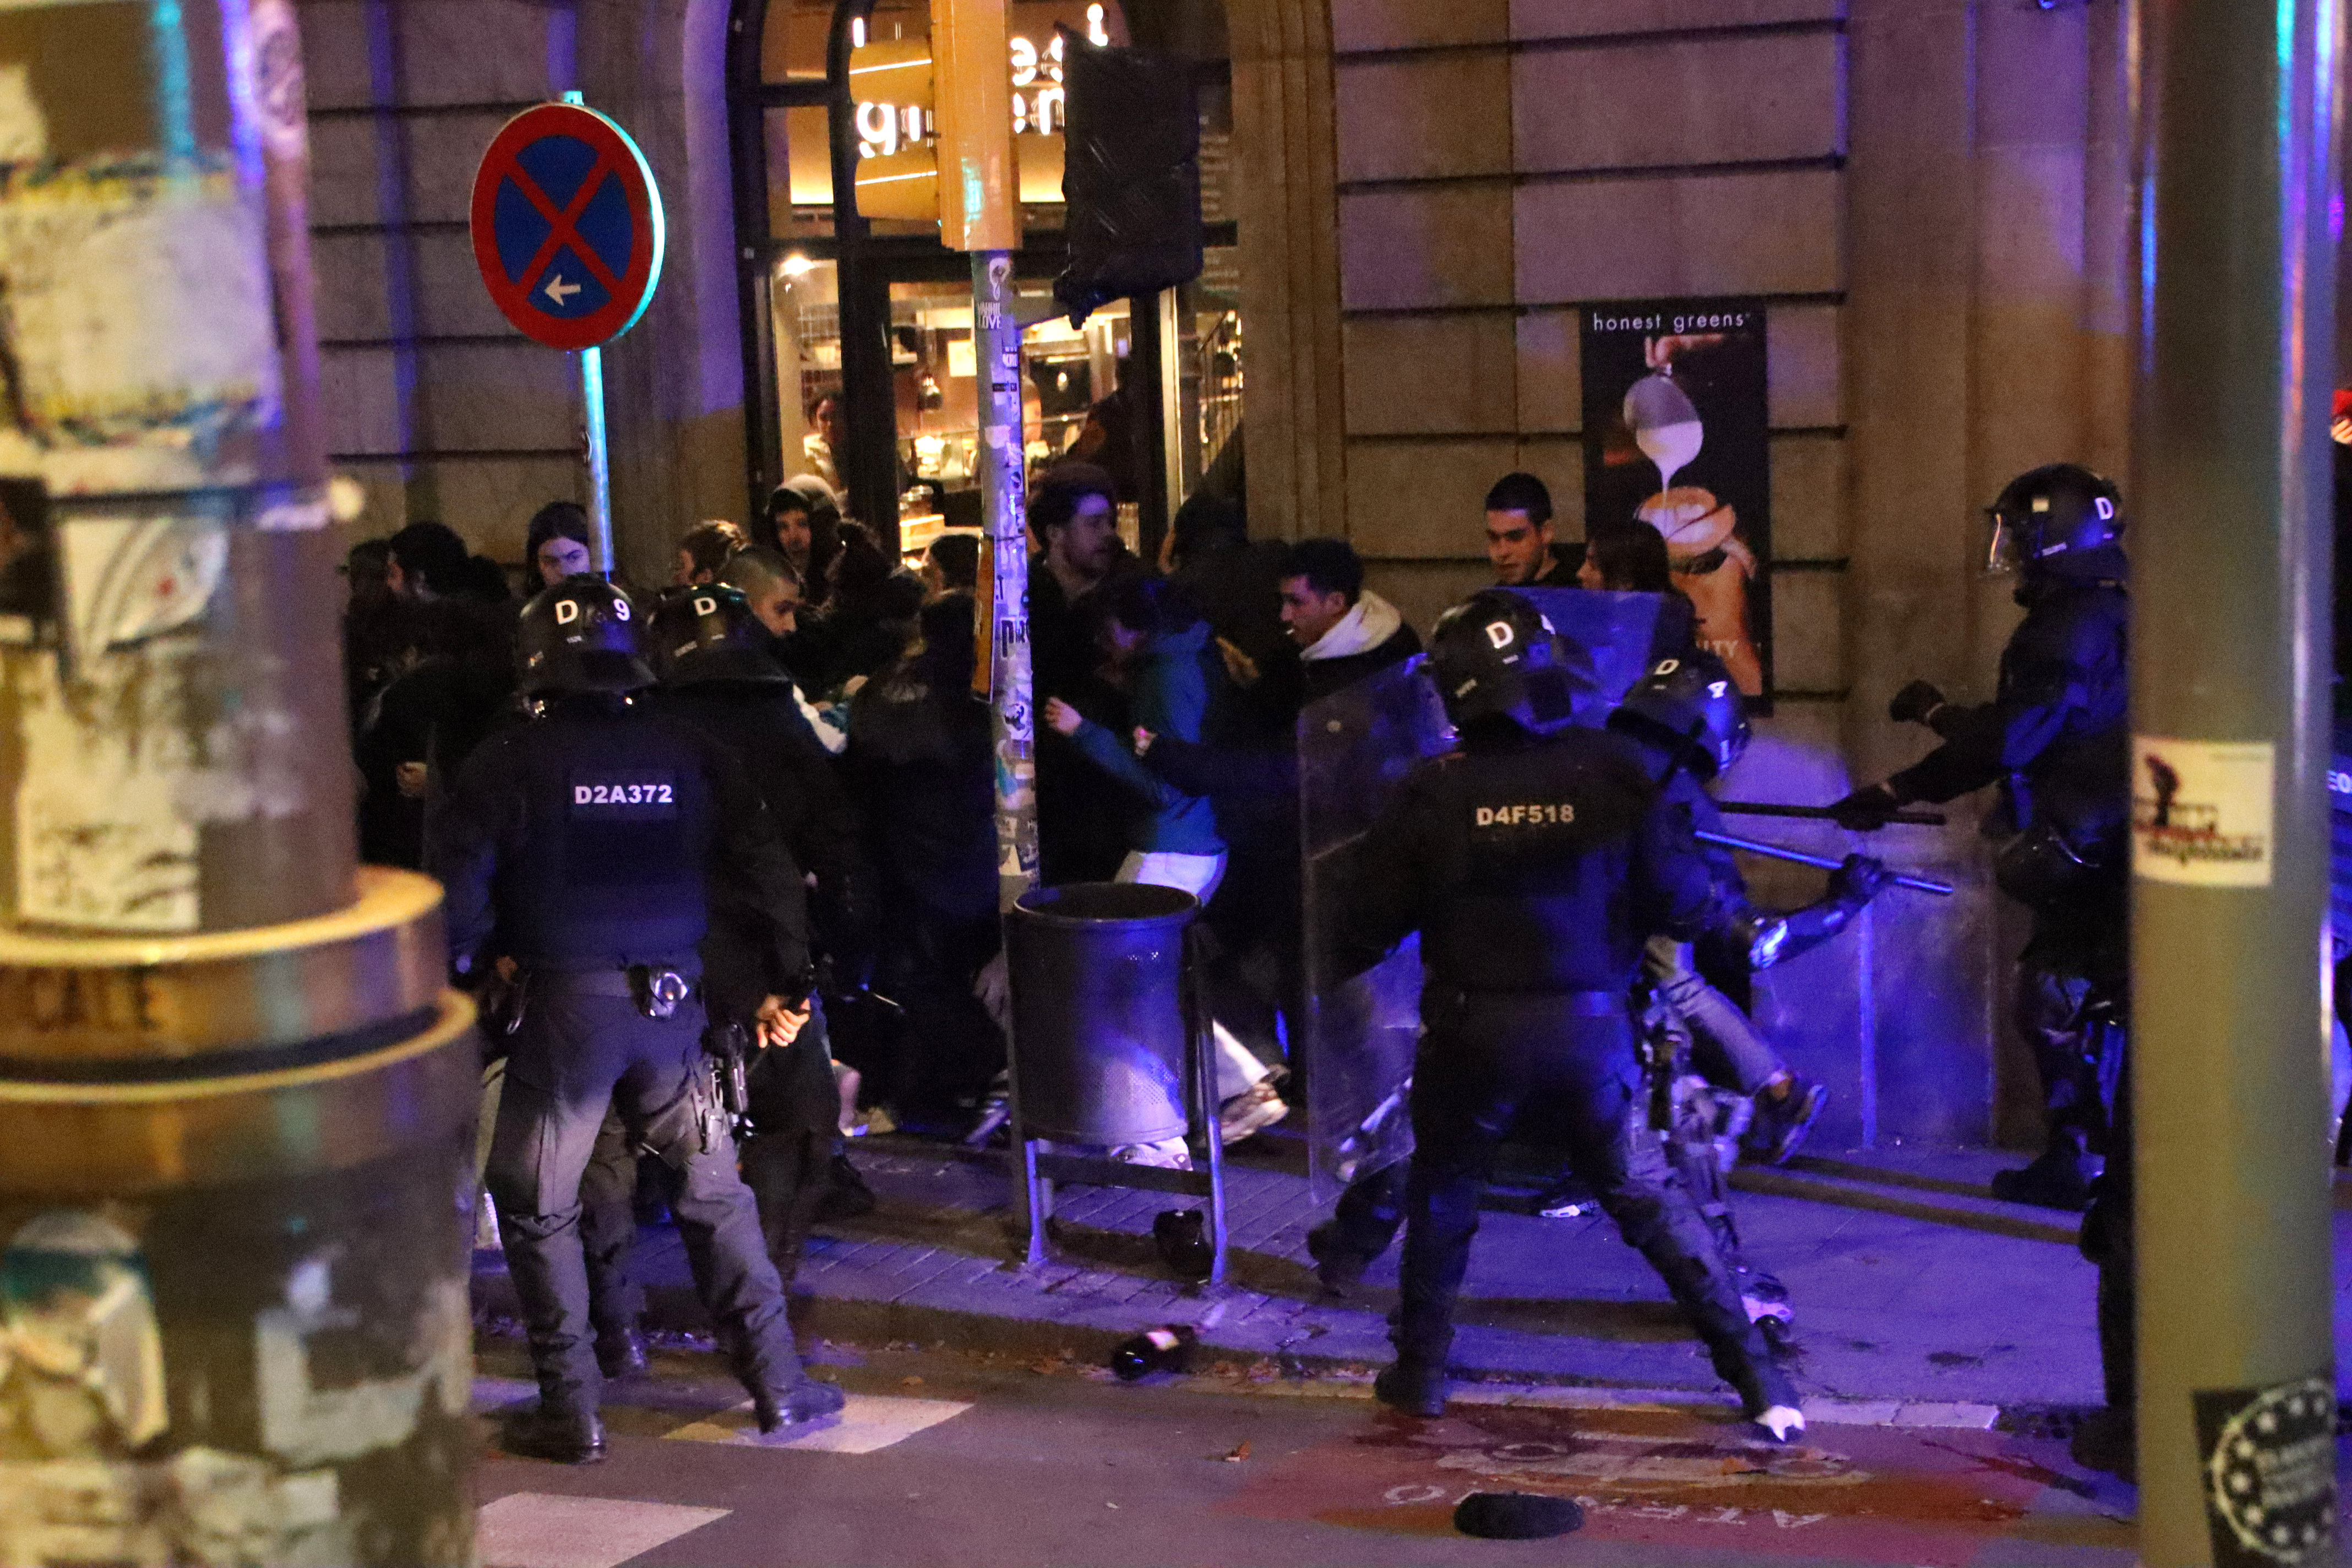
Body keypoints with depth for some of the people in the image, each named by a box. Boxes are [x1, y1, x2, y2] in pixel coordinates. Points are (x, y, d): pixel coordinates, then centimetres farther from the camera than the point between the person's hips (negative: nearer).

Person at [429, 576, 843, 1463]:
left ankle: (571, 1413, 7)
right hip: (672, 1001, 3)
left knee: (537, 1207, 8)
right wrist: (777, 985, 13)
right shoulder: (689, 756, 7)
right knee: (713, 1194, 14)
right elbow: (765, 872, 6)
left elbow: (456, 882, -7)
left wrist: (472, 968, 10)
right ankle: (777, 1387, 15)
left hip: (566, 1000, -3)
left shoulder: (514, 761, -2)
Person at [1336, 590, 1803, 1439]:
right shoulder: (1612, 773, -8)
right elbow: (1685, 900, -6)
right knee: (1648, 1195, 15)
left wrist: (1350, 955, 18)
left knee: (1443, 1192, 22)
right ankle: (1757, 1373, 13)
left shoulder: (1434, 793, -9)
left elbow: (1370, 925, -4)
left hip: (1474, 1028, -1)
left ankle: (1420, 1369, 29)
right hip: (1593, 1025, 1)